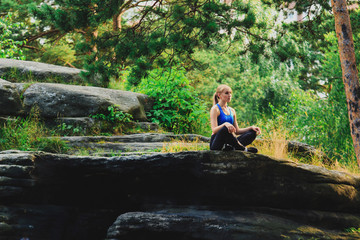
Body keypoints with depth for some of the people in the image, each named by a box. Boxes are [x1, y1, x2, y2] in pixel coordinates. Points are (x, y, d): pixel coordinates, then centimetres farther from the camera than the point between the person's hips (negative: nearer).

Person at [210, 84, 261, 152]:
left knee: (252, 132, -8)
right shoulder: (215, 109, -4)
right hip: (216, 144, -7)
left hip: (228, 142, 7)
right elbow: (214, 130, -16)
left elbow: (237, 131, 18)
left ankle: (229, 147, -31)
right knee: (226, 129, -36)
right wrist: (225, 124, -36)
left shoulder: (232, 111, 18)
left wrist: (251, 128, 3)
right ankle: (243, 149, -23)